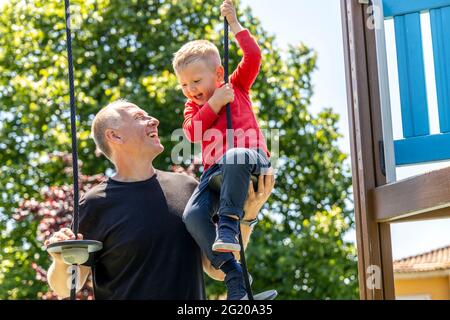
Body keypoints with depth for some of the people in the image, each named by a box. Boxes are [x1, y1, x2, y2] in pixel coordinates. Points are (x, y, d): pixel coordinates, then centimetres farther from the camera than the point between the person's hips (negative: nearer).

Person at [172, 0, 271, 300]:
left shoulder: (237, 86, 16)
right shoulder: (192, 106, 21)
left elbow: (253, 56, 5)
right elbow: (192, 133, 2)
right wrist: (213, 105, -5)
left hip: (251, 160, -3)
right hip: (216, 170, 4)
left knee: (235, 156, -42)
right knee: (193, 215, -22)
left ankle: (229, 224, -39)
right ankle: (233, 272, -19)